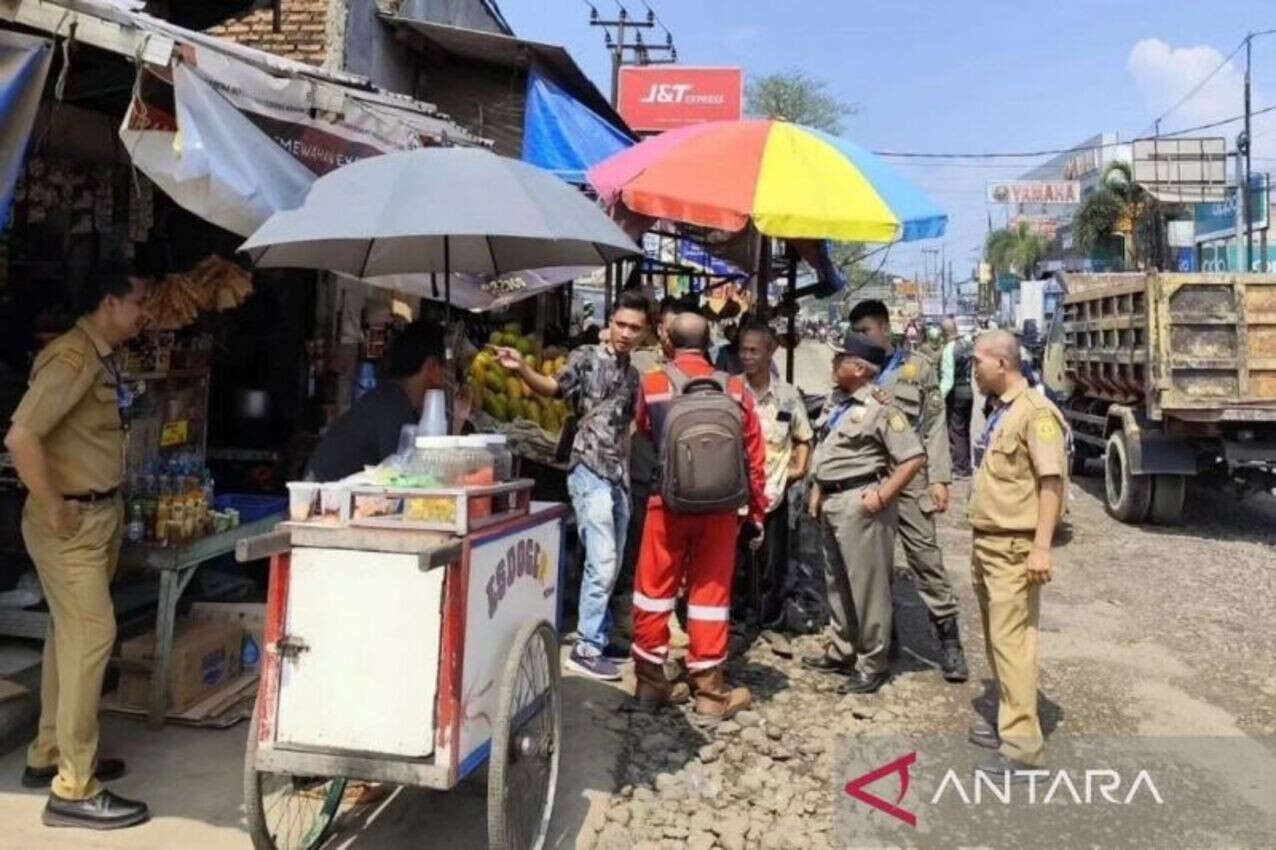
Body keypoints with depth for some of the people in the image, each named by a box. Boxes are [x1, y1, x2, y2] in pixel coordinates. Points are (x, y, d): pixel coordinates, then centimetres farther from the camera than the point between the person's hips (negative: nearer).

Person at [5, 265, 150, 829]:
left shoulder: (103, 357, 10)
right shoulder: (73, 358, -20)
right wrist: (53, 509, -20)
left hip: (100, 515, 10)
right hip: (70, 521, -10)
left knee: (71, 635, 16)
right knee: (91, 636, -8)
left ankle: (48, 756, 30)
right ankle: (74, 789, 0)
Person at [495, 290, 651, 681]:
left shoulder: (632, 374, 15)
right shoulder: (586, 358, -4)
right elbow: (555, 387, -19)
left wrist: (627, 474, 17)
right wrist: (522, 369, -37)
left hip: (619, 477, 7)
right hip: (590, 473, -7)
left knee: (611, 567, 12)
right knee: (601, 563, -11)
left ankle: (600, 638, 23)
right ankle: (587, 648, -3)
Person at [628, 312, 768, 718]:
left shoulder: (652, 384, -3)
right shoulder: (735, 389, -1)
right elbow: (753, 458, 3)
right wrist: (757, 514, 12)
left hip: (668, 502, -1)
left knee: (654, 590, 12)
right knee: (710, 592, 9)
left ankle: (650, 680, 20)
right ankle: (709, 688, 15)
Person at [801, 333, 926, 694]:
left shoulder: (879, 407, -14)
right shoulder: (842, 404, 13)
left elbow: (914, 457, -18)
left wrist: (882, 496, -19)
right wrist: (817, 490, 13)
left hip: (859, 504, -9)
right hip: (832, 503, 9)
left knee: (867, 586, -1)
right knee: (837, 582, 18)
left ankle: (873, 664, 10)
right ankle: (841, 651, 32)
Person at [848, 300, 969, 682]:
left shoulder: (917, 368, 5)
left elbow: (935, 426, 2)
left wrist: (939, 478, -5)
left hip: (908, 481, -3)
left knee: (926, 559, -3)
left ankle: (949, 640, 7)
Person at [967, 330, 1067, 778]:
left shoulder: (1035, 411, -14)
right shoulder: (999, 411, 16)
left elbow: (1052, 480, -20)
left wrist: (1042, 546, -24)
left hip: (1013, 548, -10)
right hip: (986, 543, 10)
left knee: (1011, 640, -9)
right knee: (995, 637, 16)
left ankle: (1022, 744, -5)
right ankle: (1007, 719, 28)